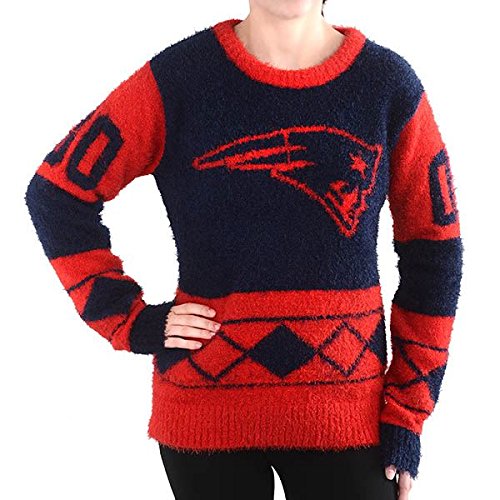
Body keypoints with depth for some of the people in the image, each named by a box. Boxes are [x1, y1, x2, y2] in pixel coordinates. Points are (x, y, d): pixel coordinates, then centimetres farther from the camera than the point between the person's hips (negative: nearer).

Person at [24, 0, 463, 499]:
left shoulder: (390, 84, -3)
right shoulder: (176, 79, -6)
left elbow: (433, 253, 1)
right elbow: (54, 192, 1)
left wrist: (407, 414, -1)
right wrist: (129, 319, -6)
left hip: (349, 412, 1)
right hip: (207, 406, 0)